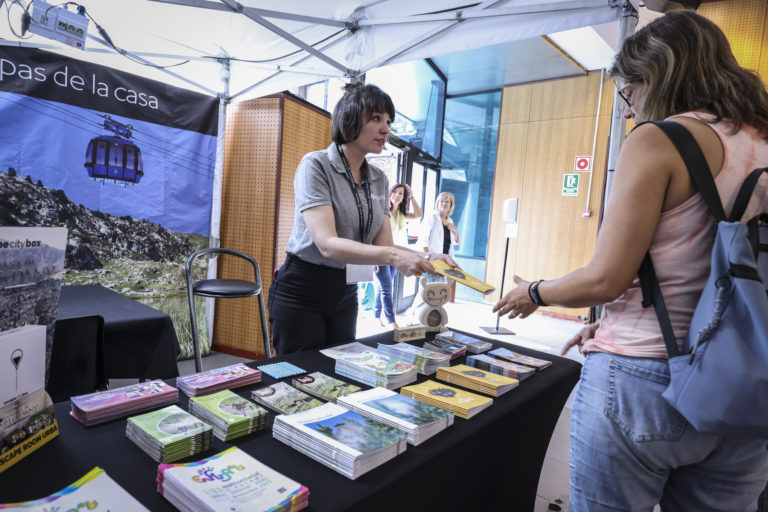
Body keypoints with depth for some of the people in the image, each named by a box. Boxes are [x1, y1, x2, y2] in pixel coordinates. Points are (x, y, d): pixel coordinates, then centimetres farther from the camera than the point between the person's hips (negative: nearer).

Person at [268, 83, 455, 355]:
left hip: (345, 293, 6)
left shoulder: (378, 179, 5)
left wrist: (427, 259, -15)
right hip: (302, 291, -6)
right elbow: (327, 244, -26)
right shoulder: (315, 166, -15)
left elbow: (384, 244, 2)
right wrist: (393, 256, -37)